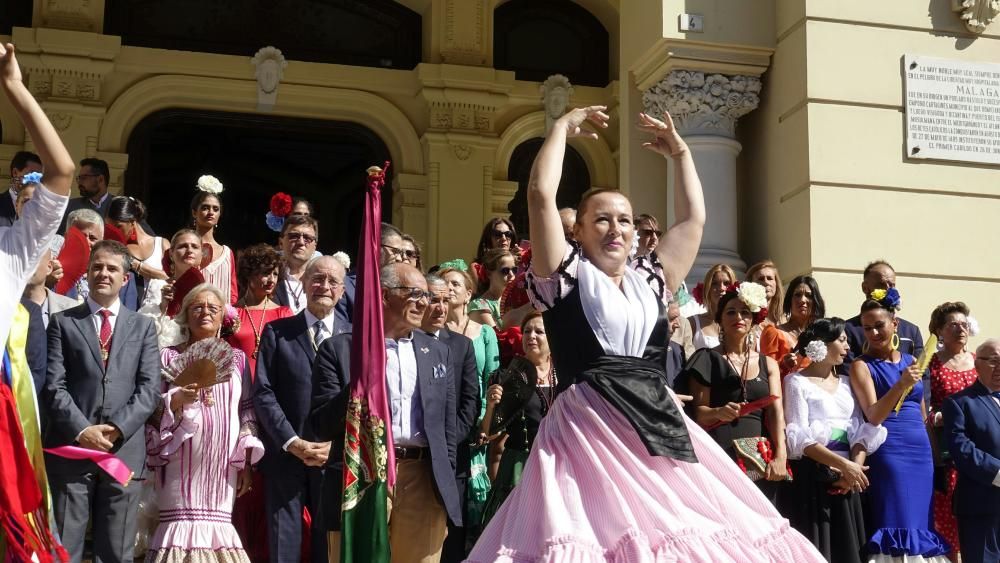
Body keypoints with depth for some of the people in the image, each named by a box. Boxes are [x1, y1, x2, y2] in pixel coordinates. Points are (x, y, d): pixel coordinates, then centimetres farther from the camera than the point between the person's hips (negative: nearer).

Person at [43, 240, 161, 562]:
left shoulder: (143, 326, 15)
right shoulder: (63, 322, 10)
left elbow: (149, 388, 4)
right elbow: (53, 386, 0)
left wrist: (117, 429, -10)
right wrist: (82, 430, -13)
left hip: (124, 450, 1)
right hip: (71, 449, -1)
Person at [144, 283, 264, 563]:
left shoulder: (237, 359, 13)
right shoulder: (169, 357, 6)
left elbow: (247, 413, 12)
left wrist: (246, 463, 6)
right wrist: (176, 400, -17)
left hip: (223, 464, 2)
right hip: (182, 465, -2)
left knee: (217, 529, -2)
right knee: (182, 529, -9)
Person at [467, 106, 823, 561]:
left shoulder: (647, 282, 22)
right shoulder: (566, 276, 7)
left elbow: (693, 218, 27)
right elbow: (540, 194, -4)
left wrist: (679, 153, 30)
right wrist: (564, 128, 6)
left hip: (655, 423, 6)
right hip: (589, 424, -6)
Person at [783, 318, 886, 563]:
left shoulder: (845, 383, 16)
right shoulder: (797, 382, -3)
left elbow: (861, 430, 7)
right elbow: (799, 438, -12)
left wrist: (855, 466, -12)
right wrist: (844, 464, -19)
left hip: (846, 478, 6)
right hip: (812, 476, -6)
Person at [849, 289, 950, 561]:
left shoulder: (911, 361, 14)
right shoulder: (862, 366, -3)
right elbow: (874, 416, -14)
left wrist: (934, 453, 21)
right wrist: (901, 385, -25)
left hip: (921, 452, 6)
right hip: (888, 453, -6)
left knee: (920, 521, 7)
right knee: (897, 524, -9)